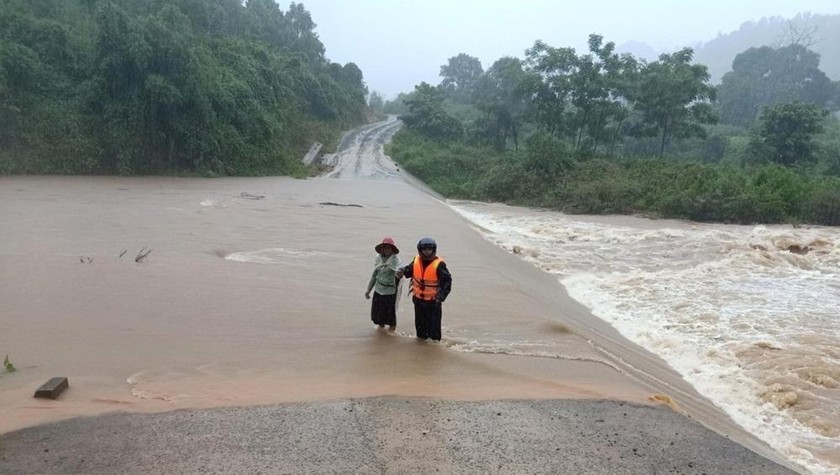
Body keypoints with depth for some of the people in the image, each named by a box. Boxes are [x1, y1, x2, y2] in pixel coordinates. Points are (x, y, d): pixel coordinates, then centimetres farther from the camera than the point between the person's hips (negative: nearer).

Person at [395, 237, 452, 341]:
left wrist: (441, 296, -19)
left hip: (433, 301, -5)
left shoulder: (439, 264, -17)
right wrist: (402, 272, -10)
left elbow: (447, 280, -13)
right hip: (418, 299, 5)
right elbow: (409, 270, 13)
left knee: (434, 324, 3)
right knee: (419, 323, 19)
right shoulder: (416, 261, -3)